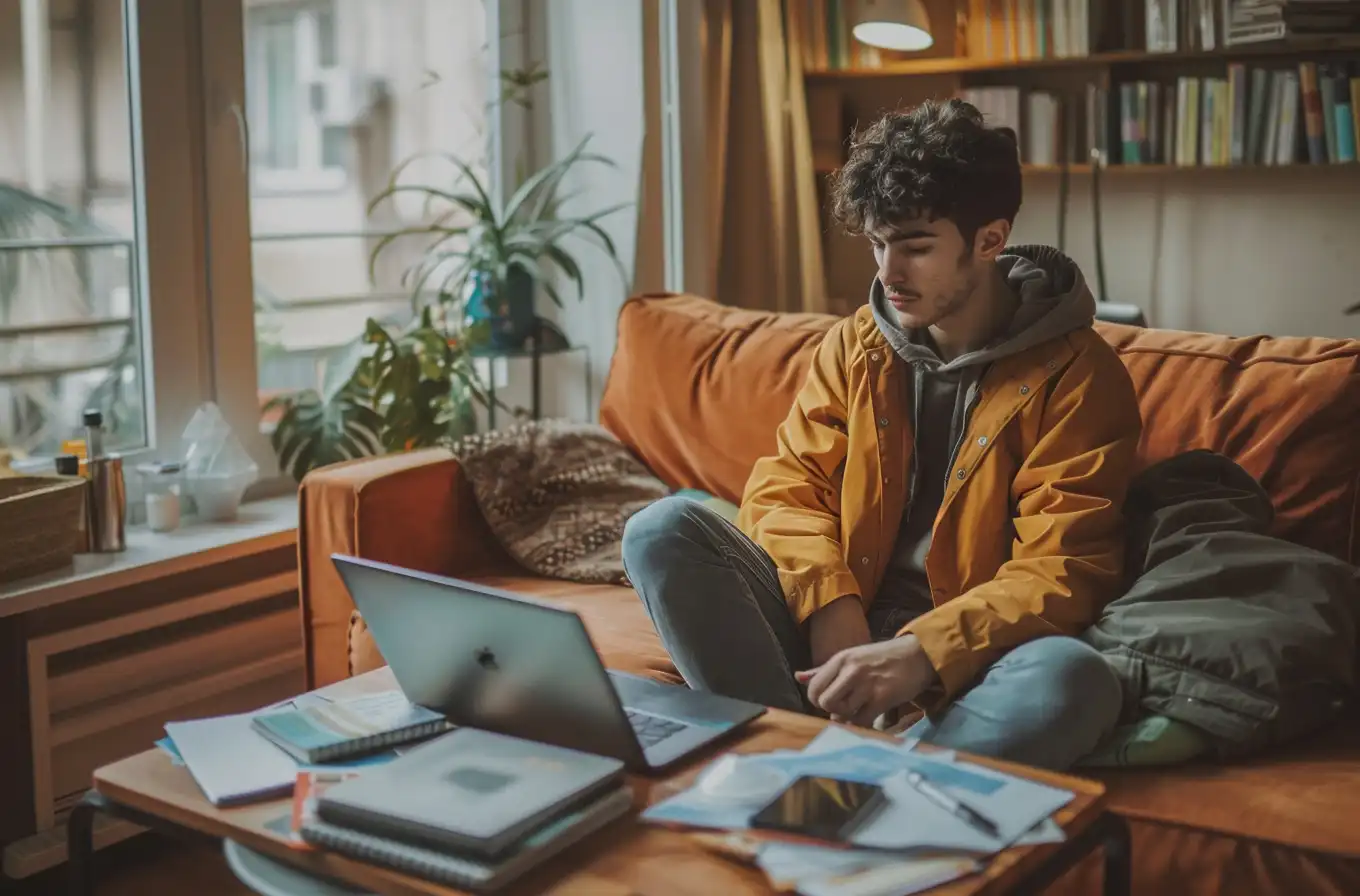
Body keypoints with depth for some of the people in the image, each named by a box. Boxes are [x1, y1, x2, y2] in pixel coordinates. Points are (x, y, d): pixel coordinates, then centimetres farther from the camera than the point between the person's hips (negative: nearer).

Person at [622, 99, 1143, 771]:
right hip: (829, 629, 4)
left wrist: (921, 654, -26)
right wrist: (832, 605, -15)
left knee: (1073, 677, -37)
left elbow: (1061, 571, -11)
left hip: (962, 664, -3)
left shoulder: (1075, 375, -3)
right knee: (663, 529, -18)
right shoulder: (853, 348, 10)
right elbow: (784, 487, 6)